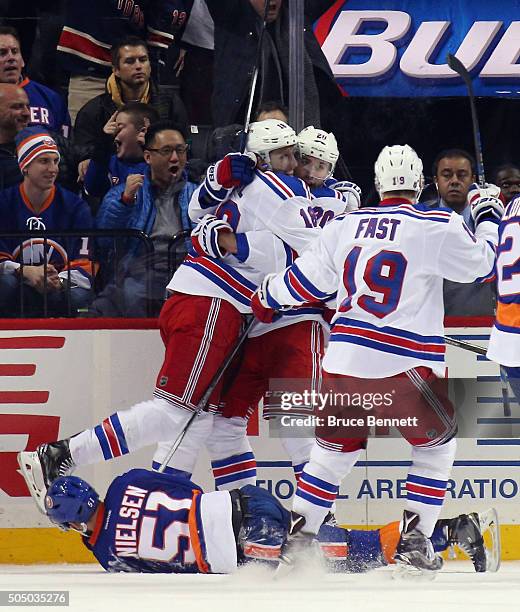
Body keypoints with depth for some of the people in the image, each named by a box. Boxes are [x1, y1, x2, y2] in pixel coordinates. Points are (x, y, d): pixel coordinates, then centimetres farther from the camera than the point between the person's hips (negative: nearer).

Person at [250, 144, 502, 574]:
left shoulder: (345, 225, 7)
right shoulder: (437, 228, -6)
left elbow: (306, 281, 16)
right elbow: (482, 264, 8)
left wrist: (266, 298, 34)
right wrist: (487, 220, 25)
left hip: (345, 361, 4)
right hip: (405, 365, -4)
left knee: (335, 448, 20)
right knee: (436, 443, 17)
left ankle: (297, 539, 15)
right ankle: (414, 543, 9)